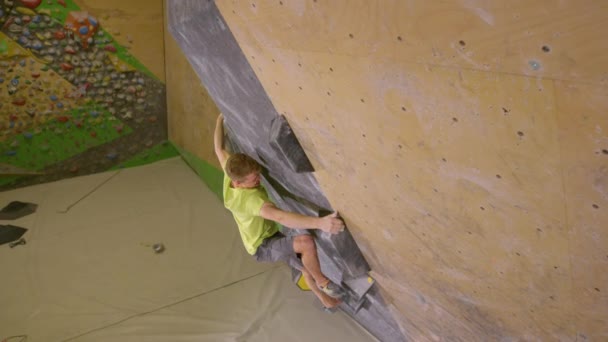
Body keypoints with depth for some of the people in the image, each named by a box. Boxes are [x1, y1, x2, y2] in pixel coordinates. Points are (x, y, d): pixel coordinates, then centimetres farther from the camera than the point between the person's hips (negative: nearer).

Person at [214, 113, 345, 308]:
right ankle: (322, 281, -9)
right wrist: (319, 223, -64)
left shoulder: (230, 176, -14)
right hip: (263, 247, -10)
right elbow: (279, 216, -54)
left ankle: (327, 300, 46)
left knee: (306, 266, 23)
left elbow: (219, 149, 4)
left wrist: (220, 120, 18)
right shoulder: (251, 198, -39)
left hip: (267, 240, 10)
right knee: (306, 242, -35)